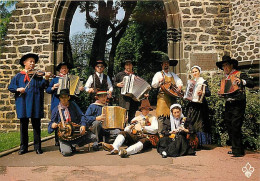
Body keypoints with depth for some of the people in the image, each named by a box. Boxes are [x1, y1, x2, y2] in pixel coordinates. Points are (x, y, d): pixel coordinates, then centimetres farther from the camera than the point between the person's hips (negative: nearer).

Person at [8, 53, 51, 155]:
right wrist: (18, 89, -11)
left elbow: (42, 85, -7)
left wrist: (46, 79, -25)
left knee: (36, 125, 3)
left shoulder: (37, 75, 8)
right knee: (23, 125, 7)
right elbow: (10, 87, 9)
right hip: (22, 103, 1)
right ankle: (23, 147, 18)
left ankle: (37, 147, 12)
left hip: (35, 103, -1)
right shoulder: (19, 76, 11)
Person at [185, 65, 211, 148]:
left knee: (199, 124, -6)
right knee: (190, 124, 1)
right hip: (191, 105, 6)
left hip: (200, 106, -5)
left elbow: (209, 93, -13)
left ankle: (199, 143, -1)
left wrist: (203, 92, -31)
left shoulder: (203, 82, -1)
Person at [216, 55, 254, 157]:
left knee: (235, 127, -10)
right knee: (229, 128, 8)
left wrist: (242, 82, -30)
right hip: (228, 105, 7)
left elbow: (251, 84, -13)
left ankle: (238, 151, -1)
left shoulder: (239, 74, -3)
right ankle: (235, 149, 20)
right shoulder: (224, 78, 17)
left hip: (238, 104, -7)